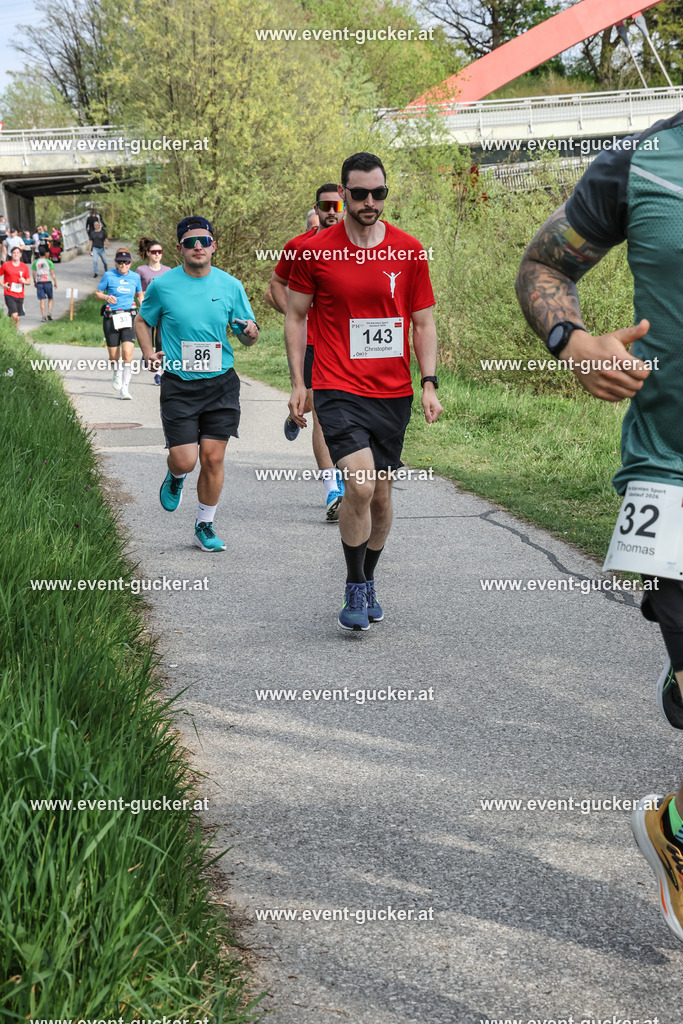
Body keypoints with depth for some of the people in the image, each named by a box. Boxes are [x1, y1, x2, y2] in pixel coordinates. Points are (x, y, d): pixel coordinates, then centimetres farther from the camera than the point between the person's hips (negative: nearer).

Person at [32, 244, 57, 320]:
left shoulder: (35, 262, 4)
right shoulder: (49, 261, -1)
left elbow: (34, 273, 5)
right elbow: (52, 273, -2)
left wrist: (34, 282, 17)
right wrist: (55, 282, 6)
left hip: (39, 283, 1)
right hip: (48, 282, -1)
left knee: (42, 300, 2)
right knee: (50, 298, 12)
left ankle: (43, 316, -3)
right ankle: (49, 313, -4)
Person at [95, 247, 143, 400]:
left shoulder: (135, 277, 7)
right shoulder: (108, 275, 0)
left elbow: (139, 295, 22)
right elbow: (98, 293, 8)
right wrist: (106, 297, -13)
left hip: (128, 317, 0)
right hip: (111, 317, 0)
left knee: (128, 353, -17)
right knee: (114, 356, 5)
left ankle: (124, 388, -12)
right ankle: (117, 373, 41)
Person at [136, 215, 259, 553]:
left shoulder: (230, 285, 2)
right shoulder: (162, 285, -2)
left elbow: (245, 335, 10)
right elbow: (142, 322, 14)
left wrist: (250, 333, -14)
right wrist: (149, 353, -2)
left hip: (221, 383, 1)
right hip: (178, 385, -1)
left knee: (213, 458, 0)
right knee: (185, 460, -8)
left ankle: (205, 526, 18)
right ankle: (176, 477, 31)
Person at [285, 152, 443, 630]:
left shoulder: (409, 251, 3)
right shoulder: (314, 252, -1)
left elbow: (423, 322, 9)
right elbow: (296, 316, 8)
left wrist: (429, 385, -1)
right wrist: (298, 384, 2)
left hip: (394, 393, 3)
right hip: (338, 389, -3)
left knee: (382, 493, 9)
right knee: (360, 485, -19)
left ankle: (369, 582, 30)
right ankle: (355, 590, -2)